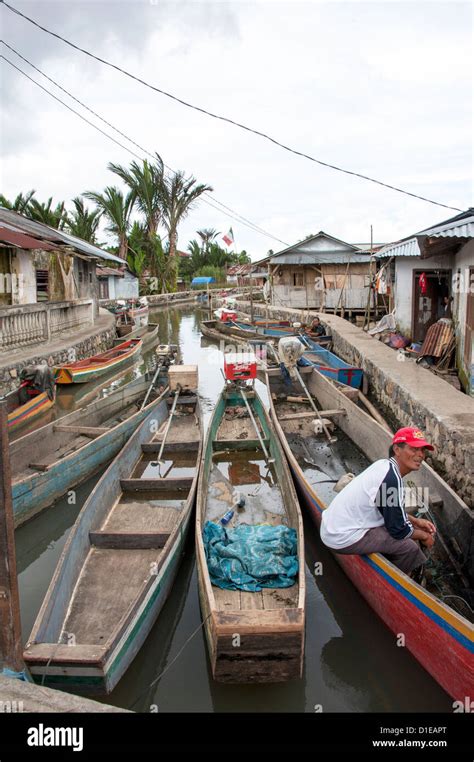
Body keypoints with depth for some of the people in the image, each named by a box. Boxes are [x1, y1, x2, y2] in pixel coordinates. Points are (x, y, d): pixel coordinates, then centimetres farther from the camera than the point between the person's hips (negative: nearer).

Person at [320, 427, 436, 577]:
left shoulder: (384, 464, 5)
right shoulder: (392, 478, -23)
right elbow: (398, 530, -13)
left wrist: (417, 521, 15)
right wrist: (423, 536, 4)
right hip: (344, 539, -10)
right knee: (409, 547, -8)